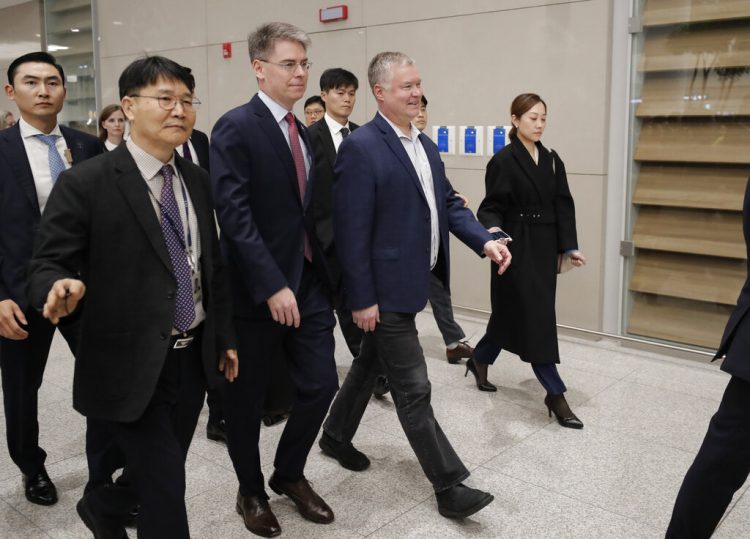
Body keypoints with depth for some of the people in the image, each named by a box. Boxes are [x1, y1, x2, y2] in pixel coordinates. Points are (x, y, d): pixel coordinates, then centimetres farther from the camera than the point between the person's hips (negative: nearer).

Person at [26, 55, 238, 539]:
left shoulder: (197, 181, 7)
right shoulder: (85, 184, -12)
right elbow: (47, 264, -10)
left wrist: (225, 337, 13)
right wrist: (62, 287, -34)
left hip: (193, 357, 6)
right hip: (130, 365, -6)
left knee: (160, 477, 20)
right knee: (166, 488, -1)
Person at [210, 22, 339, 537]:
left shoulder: (303, 132, 12)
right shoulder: (236, 127, -12)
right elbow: (234, 214, -20)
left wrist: (322, 273, 8)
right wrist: (272, 285, -25)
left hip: (310, 280, 7)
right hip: (260, 288, -6)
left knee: (321, 384, 8)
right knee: (247, 397, 9)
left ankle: (289, 473, 33)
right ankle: (251, 490, 32)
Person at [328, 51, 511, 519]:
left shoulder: (425, 146, 11)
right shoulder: (361, 147, -16)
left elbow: (448, 203, 13)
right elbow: (352, 230, -18)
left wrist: (485, 240, -4)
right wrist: (362, 299, -18)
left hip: (411, 283, 9)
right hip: (385, 289, -9)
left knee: (370, 364, 23)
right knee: (414, 390, 0)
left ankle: (338, 435, 44)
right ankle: (450, 487, 9)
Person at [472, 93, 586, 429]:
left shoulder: (552, 161, 10)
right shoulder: (503, 161, -9)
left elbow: (563, 206, 11)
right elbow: (492, 207, -11)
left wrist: (569, 246, 4)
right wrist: (493, 230, -32)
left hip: (545, 249, 7)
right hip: (517, 249, -7)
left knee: (514, 311, 15)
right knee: (536, 317, -5)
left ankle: (479, 360, 38)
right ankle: (555, 394, 3)